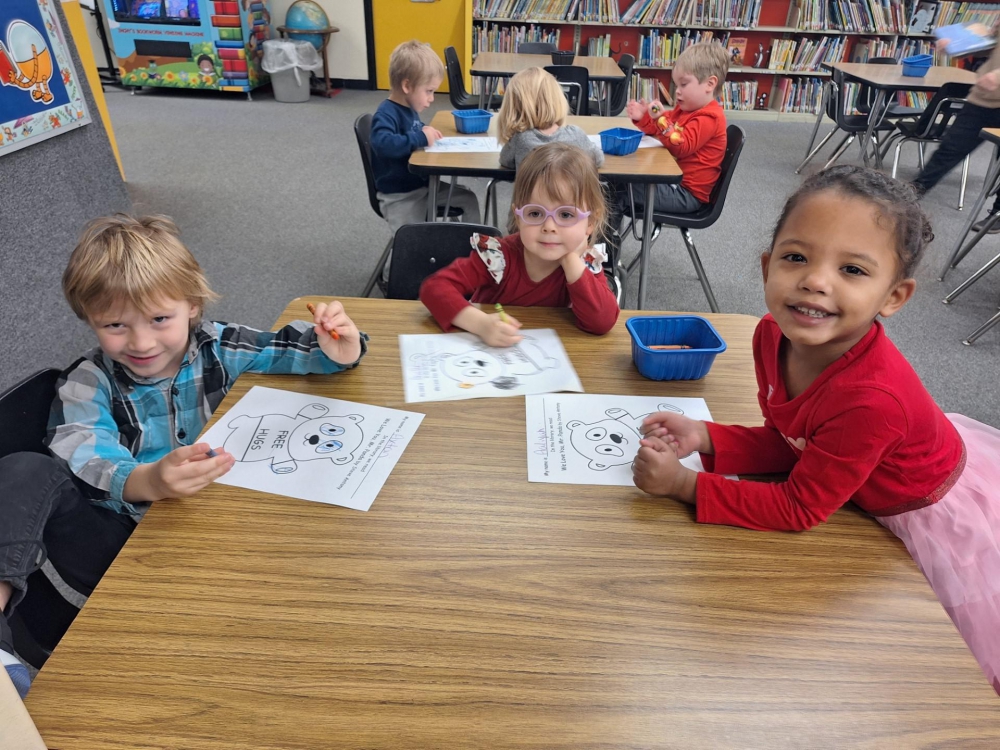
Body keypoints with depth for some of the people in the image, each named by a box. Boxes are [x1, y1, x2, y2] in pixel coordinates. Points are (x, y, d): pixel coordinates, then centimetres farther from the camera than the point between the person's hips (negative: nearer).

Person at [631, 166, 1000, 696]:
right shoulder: (773, 336, -23)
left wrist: (683, 485, -34)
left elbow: (800, 508, -32)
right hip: (873, 502, 6)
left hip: (938, 517, -6)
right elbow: (787, 445, -9)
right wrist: (704, 438, -24)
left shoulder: (873, 398, -45)